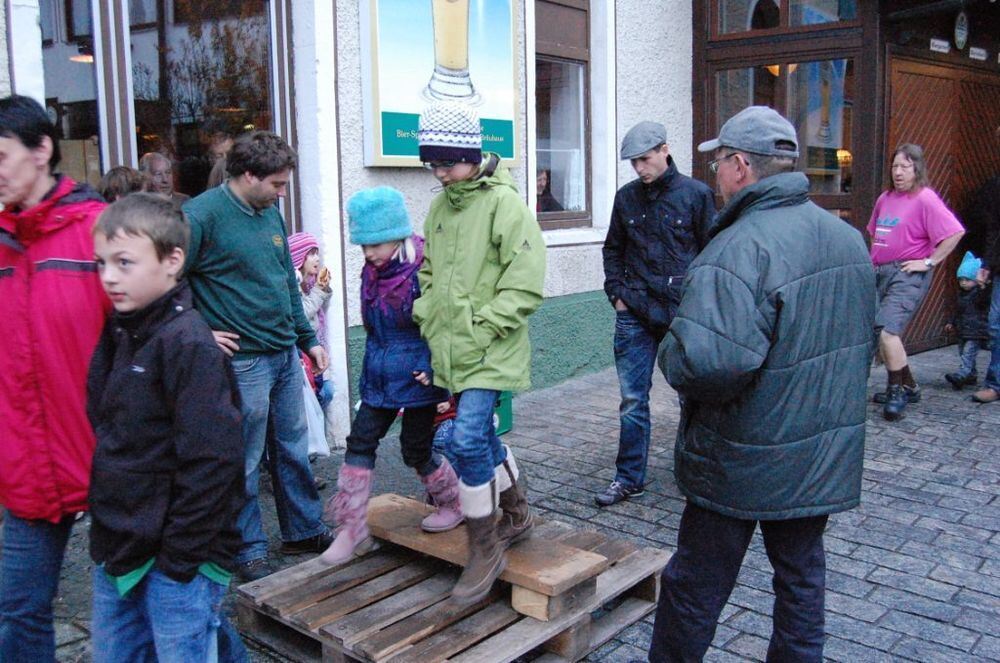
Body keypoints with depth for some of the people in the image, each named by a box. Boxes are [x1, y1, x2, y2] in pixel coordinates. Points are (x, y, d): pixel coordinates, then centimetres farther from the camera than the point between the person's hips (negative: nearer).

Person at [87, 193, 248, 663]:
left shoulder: (188, 343, -19)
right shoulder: (117, 333, 7)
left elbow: (211, 459, -22)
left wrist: (179, 557, -17)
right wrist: (107, 536, 12)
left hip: (178, 558, -8)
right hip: (117, 552, 8)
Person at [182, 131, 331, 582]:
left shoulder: (270, 214, 12)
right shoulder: (203, 214, -14)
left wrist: (308, 339, 19)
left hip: (286, 355, 8)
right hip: (242, 360, -8)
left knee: (294, 450, 17)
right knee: (244, 463, 5)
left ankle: (304, 531, 32)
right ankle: (249, 551, 21)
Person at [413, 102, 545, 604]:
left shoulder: (504, 203, -12)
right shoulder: (440, 207, 12)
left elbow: (524, 285, -16)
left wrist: (481, 328, -18)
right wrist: (427, 318, 7)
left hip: (491, 352, -8)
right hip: (450, 350, 8)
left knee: (469, 438, -14)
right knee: (481, 434, 17)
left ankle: (485, 549, 3)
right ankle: (517, 515, 38)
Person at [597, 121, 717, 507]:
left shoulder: (696, 194, -2)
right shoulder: (626, 198, 8)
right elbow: (613, 250, 17)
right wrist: (616, 293, 6)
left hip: (683, 313, -2)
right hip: (635, 314, 3)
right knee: (632, 400, 5)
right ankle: (629, 478, 17)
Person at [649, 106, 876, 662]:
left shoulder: (739, 248, -25)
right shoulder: (849, 236, 3)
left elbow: (705, 362, -36)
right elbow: (865, 339, 15)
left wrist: (670, 354, -15)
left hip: (744, 466, -7)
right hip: (828, 454, 8)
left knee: (696, 585, 10)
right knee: (802, 574, 22)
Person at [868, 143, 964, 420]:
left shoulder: (925, 199, -8)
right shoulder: (885, 198, 13)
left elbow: (955, 232, -16)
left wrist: (929, 262, -14)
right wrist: (874, 260, 13)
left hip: (908, 275, -8)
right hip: (880, 273, 8)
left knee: (887, 331, -19)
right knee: (878, 334, 12)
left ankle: (897, 392, -5)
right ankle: (908, 387, 29)